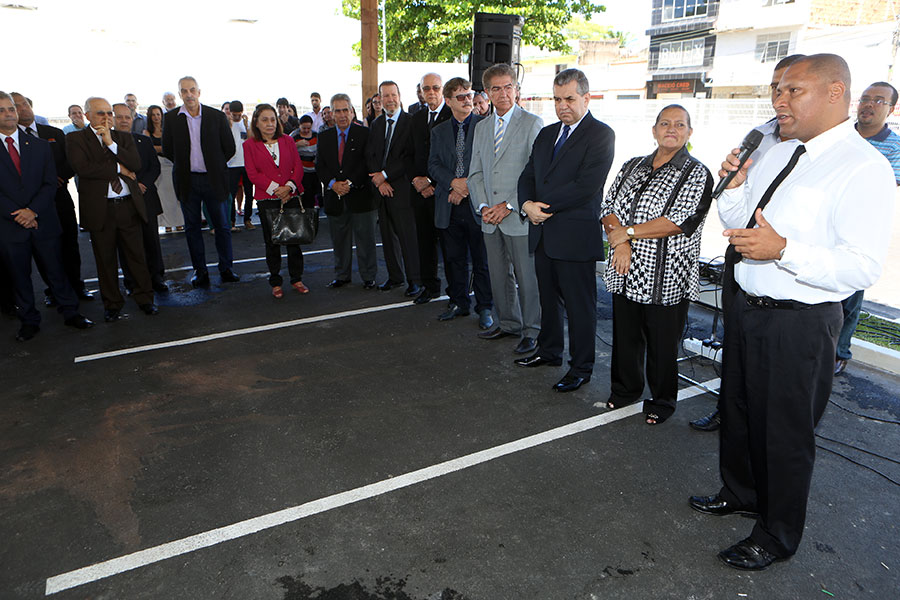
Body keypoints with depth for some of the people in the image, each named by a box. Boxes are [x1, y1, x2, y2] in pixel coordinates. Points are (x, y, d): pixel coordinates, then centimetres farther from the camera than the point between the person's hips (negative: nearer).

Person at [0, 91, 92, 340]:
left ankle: (71, 312, 20)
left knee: (57, 269, 8)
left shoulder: (40, 145, 6)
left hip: (43, 221, 1)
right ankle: (29, 321, 21)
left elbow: (50, 183, 1)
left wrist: (33, 210, -12)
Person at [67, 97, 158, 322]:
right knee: (105, 259, 8)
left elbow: (136, 164, -3)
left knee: (137, 255, 6)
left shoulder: (124, 137, 13)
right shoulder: (76, 139, 4)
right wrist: (118, 168, -9)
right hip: (99, 209, -2)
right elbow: (82, 167, -13)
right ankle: (112, 303, 20)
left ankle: (145, 298, 19)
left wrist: (111, 143, -10)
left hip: (128, 205, 2)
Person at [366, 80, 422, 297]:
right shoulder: (376, 124, 15)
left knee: (407, 235, -6)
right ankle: (394, 276, 22)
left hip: (401, 187, -6)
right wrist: (378, 181, -6)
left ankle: (414, 280, 2)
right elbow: (370, 155, 10)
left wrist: (385, 175, -13)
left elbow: (410, 157, -12)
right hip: (380, 188, 6)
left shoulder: (410, 122, -4)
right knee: (387, 235, 10)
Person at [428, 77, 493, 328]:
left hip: (477, 203, -3)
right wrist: (454, 182, -11)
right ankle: (458, 302, 26)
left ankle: (485, 307, 15)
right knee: (454, 258, 12)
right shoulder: (439, 131, 14)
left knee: (482, 260, 3)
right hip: (449, 206, 4)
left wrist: (469, 185, -12)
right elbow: (434, 164, 6)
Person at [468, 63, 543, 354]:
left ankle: (532, 331, 16)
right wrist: (483, 206, -2)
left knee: (527, 278, 1)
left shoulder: (532, 123, -4)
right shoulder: (481, 127, 15)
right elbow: (475, 172, 13)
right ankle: (508, 323, 31)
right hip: (490, 219, 6)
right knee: (499, 276, 14)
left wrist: (509, 205, -15)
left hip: (519, 217, -5)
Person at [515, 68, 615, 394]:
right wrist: (527, 204, -8)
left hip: (575, 235, -7)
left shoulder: (601, 135, -7)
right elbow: (527, 176, 13)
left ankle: (581, 367, 16)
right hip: (543, 233, 7)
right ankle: (549, 351, 36)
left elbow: (585, 186, -19)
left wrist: (545, 206, -14)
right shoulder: (546, 134, 16)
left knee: (580, 305, 3)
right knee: (548, 297, 19)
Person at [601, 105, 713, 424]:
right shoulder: (631, 167, 12)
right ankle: (625, 389, 37)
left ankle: (662, 401, 28)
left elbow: (679, 221, -16)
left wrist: (627, 233, -14)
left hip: (665, 278, -4)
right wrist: (620, 244, -12)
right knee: (625, 336, 16)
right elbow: (608, 208, 6)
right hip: (625, 274, 4)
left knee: (662, 344, 7)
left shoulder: (697, 174, -3)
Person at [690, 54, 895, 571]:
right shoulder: (778, 154, 9)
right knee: (738, 409, 23)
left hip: (800, 324, -8)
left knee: (785, 431, 9)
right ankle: (741, 493, 49)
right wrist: (734, 187, -1)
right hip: (747, 308, 8)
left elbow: (863, 267, -23)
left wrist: (783, 250, -31)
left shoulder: (863, 168, -16)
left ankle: (777, 536, 33)